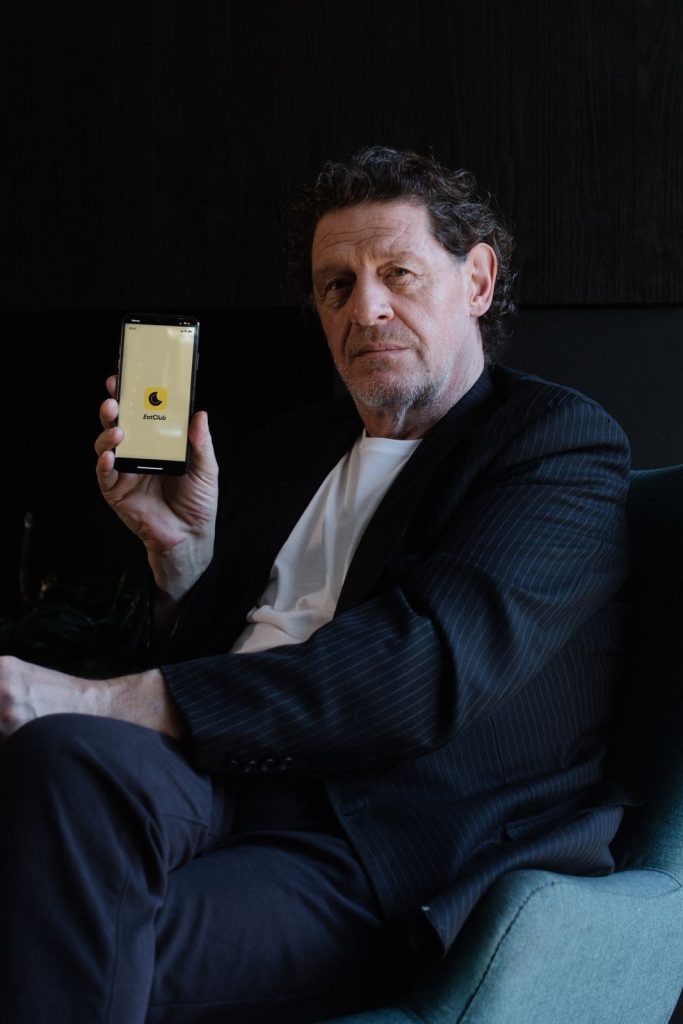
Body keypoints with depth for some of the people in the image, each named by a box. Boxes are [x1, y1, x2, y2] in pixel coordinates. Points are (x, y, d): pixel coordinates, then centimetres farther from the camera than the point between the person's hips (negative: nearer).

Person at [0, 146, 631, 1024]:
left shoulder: (565, 442, 2)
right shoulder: (286, 452, 24)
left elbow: (431, 659, -16)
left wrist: (113, 705, -22)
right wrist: (180, 548, 1)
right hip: (223, 785, 6)